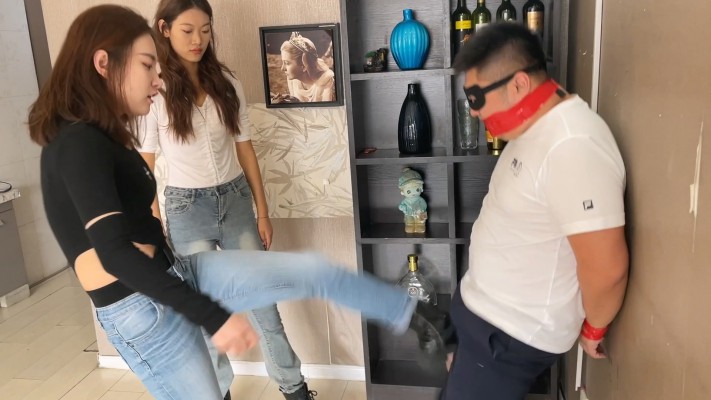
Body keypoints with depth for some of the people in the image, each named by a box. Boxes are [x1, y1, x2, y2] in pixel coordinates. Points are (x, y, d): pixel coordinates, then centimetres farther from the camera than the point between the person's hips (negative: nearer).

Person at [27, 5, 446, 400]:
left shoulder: (103, 137, 10)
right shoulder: (78, 144, -20)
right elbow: (116, 254, -28)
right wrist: (214, 317, -28)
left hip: (175, 275, 8)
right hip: (142, 310, -8)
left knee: (314, 270, 3)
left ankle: (411, 317, 24)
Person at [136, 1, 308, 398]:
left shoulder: (227, 83, 1)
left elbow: (245, 148, 4)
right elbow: (144, 165, -6)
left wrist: (263, 212, 4)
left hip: (236, 199, 3)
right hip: (187, 208, -2)